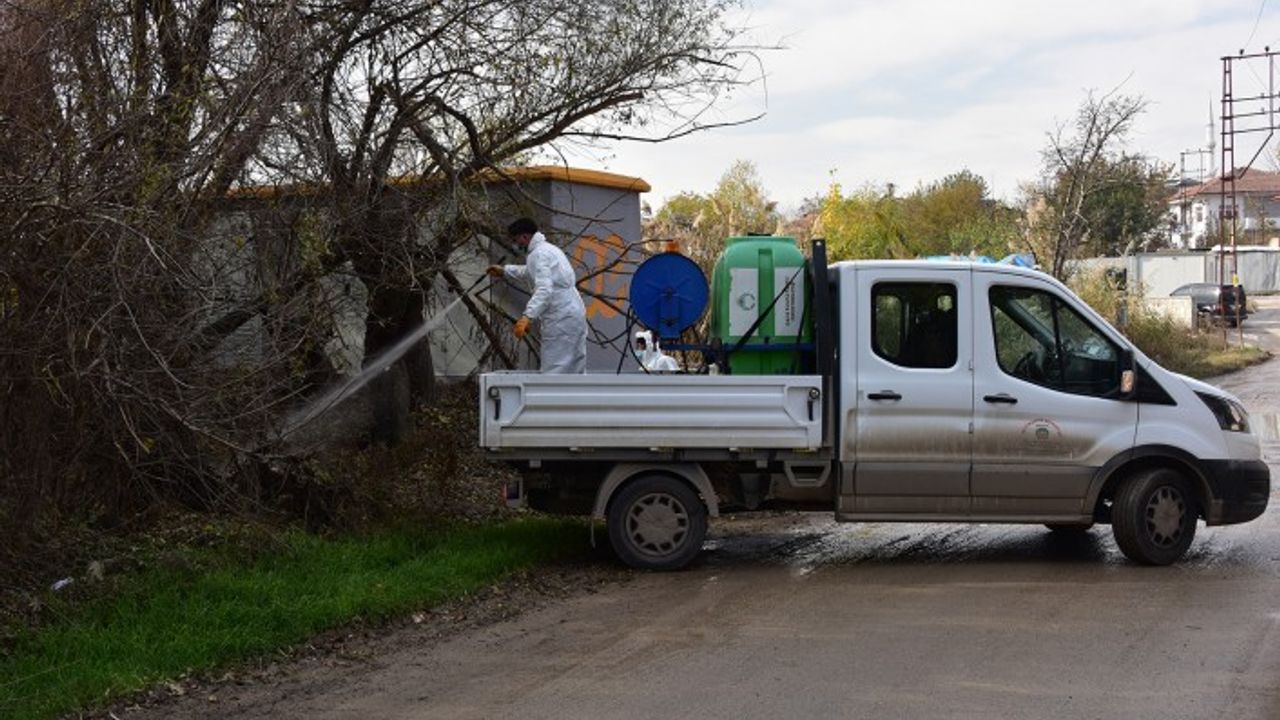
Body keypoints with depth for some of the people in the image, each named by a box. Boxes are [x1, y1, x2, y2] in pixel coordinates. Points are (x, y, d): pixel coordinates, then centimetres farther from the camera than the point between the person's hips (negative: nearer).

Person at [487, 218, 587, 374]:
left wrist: (527, 316, -37)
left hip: (561, 319, -10)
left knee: (553, 372, -10)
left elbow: (544, 289, -27)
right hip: (575, 314, 10)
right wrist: (504, 271, 48)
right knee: (575, 372, 11)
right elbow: (531, 272, 40)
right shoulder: (550, 249, 19)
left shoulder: (538, 254, -12)